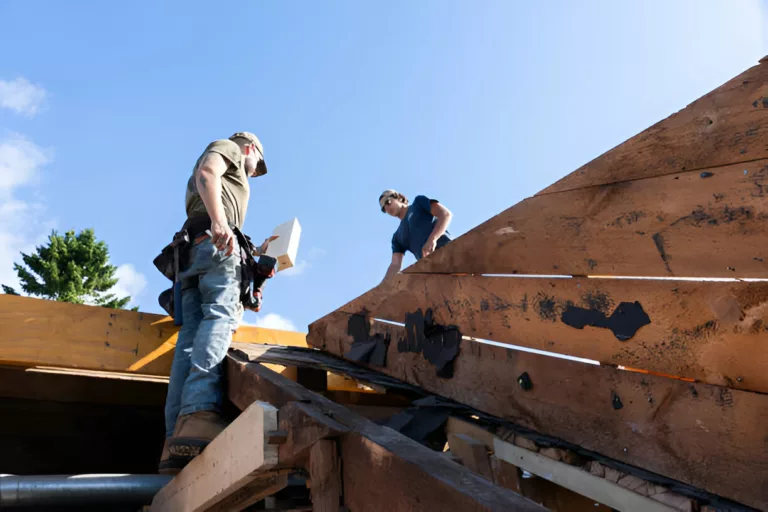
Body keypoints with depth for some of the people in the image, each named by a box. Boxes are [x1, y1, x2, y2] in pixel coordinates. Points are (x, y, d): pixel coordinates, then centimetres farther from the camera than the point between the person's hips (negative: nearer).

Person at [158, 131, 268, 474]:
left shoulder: (231, 173, 41)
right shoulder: (228, 148, 18)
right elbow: (206, 172, -6)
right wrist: (218, 219, -24)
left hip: (190, 252, 8)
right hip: (214, 240, -8)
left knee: (190, 338, -9)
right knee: (220, 318, -26)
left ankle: (177, 440, -22)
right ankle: (200, 412, -47)